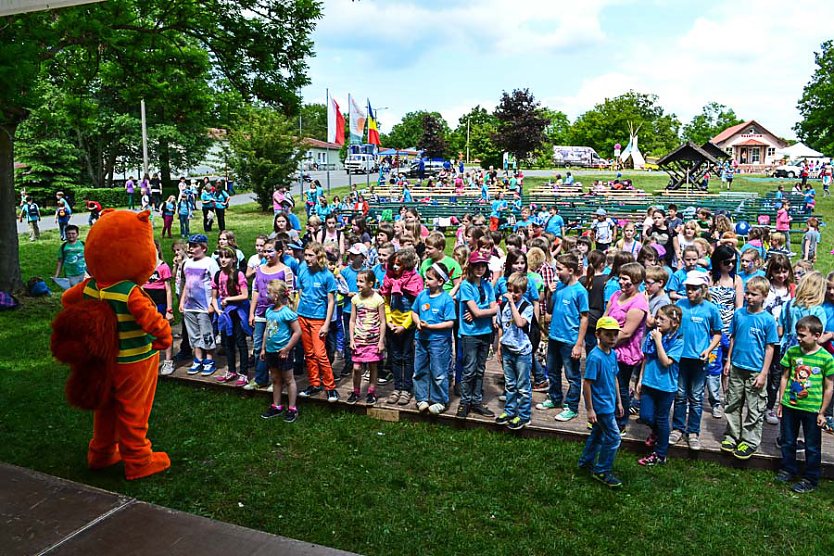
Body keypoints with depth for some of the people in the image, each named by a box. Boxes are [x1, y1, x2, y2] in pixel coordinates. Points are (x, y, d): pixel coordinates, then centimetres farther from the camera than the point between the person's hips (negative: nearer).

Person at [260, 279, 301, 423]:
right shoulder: (269, 311, 4)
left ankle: (292, 409, 16)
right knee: (276, 380, 18)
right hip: (271, 351, 8)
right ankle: (276, 407, 31)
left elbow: (297, 332, -19)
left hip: (283, 352, -8)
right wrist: (263, 348, 13)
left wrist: (286, 349, -17)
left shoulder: (287, 312, -19)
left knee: (288, 380, 6)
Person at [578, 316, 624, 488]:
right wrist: (590, 409, -19)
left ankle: (586, 461, 38)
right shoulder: (595, 357, -24)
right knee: (613, 438, -1)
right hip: (600, 406, -8)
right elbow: (586, 384, -22)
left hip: (609, 404, 8)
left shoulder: (612, 354, 2)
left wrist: (619, 402, 17)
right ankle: (602, 471, 14)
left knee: (598, 434, 21)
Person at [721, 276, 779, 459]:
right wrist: (728, 361, 8)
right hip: (736, 368, 4)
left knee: (754, 409, 6)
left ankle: (750, 441, 19)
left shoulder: (768, 319, -10)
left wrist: (763, 374, -10)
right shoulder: (739, 313, 1)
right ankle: (732, 436, 27)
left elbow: (769, 348, -8)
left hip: (756, 371, -4)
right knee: (733, 404, 13)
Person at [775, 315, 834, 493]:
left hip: (812, 409, -3)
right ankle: (788, 469, 34)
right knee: (787, 442, 16)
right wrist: (780, 402, 7)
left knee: (812, 447, 10)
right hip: (790, 405, 3)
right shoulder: (792, 352, -2)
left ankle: (810, 479, 24)